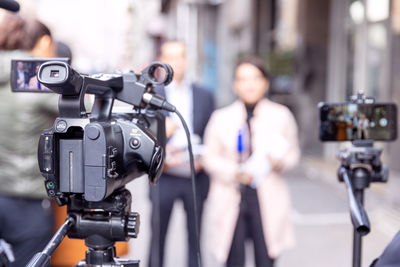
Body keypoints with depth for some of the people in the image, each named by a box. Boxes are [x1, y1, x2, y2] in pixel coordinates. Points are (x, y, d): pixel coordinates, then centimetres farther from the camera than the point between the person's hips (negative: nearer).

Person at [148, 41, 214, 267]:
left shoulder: (205, 96, 10)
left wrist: (203, 159, -6)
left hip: (196, 178, 2)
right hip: (164, 178, -2)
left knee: (196, 237, 6)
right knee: (158, 237, 3)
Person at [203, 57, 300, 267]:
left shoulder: (281, 115, 9)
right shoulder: (221, 118, 8)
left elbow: (293, 152, 11)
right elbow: (210, 157, 6)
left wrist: (280, 161, -12)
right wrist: (235, 172, -12)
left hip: (267, 200, 0)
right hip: (230, 200, 0)